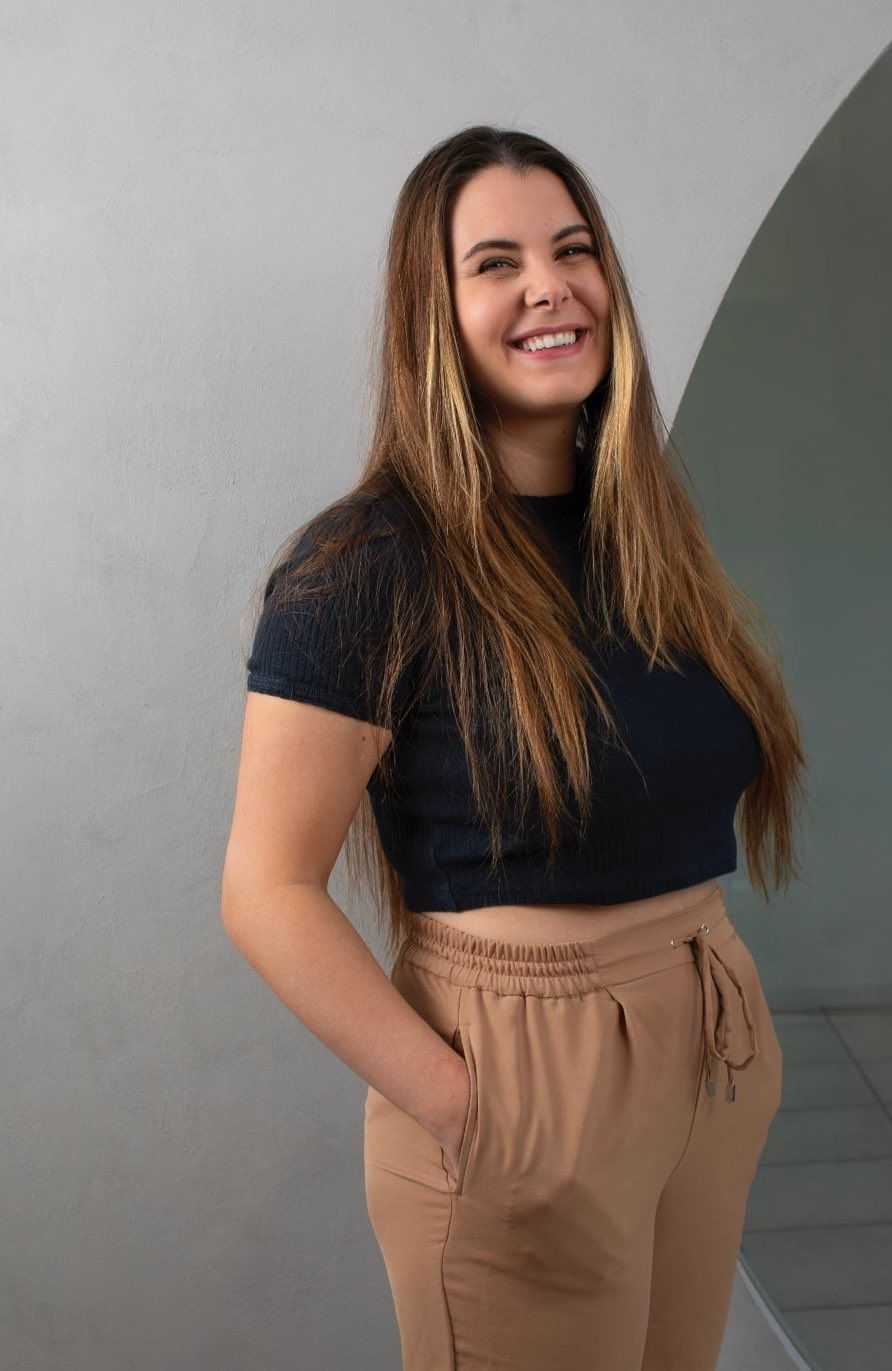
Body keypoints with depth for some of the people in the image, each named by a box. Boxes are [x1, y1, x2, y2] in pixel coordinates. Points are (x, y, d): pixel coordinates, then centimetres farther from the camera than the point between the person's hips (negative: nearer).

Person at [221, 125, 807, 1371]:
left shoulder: (646, 531, 5)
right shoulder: (367, 566, -15)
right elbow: (267, 890, -16)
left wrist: (724, 1009, 4)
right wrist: (464, 1109, -18)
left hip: (716, 1064, 7)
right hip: (523, 1077, -6)